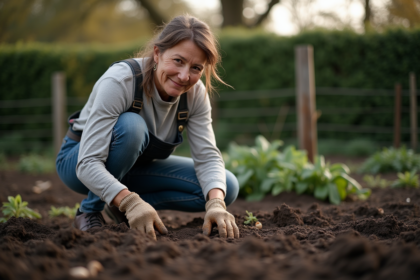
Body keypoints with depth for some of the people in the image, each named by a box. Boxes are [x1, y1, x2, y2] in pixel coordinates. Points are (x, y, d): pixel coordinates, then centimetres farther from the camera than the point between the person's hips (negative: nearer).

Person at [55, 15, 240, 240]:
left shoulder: (196, 93, -16)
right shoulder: (119, 82, -33)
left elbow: (208, 156, -17)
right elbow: (88, 164, -38)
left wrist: (216, 204, -38)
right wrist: (132, 202, -53)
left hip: (133, 166, 5)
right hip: (78, 164, -5)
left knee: (227, 188, -13)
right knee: (131, 125, -38)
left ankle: (118, 205, -1)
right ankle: (89, 212, -16)